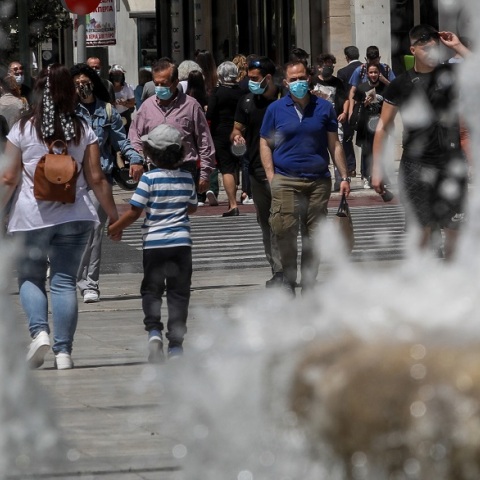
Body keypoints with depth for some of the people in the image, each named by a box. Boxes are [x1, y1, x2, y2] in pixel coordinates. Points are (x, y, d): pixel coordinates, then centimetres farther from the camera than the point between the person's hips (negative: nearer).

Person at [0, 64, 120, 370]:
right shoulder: (82, 131, 1)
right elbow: (96, 179, 1)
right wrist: (114, 215, 9)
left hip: (30, 217, -1)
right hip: (74, 216, 1)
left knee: (30, 278, 13)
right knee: (65, 281, 5)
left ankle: (39, 331, -10)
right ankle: (64, 350, 1)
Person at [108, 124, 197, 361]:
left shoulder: (149, 179, -11)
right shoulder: (187, 178, 1)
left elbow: (135, 211, -10)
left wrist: (114, 228, 4)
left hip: (154, 244, -2)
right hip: (181, 243, 2)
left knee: (151, 290, 12)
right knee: (178, 292, 8)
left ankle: (154, 330, -9)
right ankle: (176, 342, 6)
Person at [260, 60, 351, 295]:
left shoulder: (324, 108, 9)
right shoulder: (276, 109, 5)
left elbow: (334, 144, 13)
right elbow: (265, 144, 7)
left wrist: (344, 176, 7)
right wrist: (271, 178, -3)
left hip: (318, 181, 2)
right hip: (285, 181, -1)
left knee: (314, 236, 4)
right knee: (285, 232, -9)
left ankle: (308, 285, 12)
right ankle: (288, 282, 4)